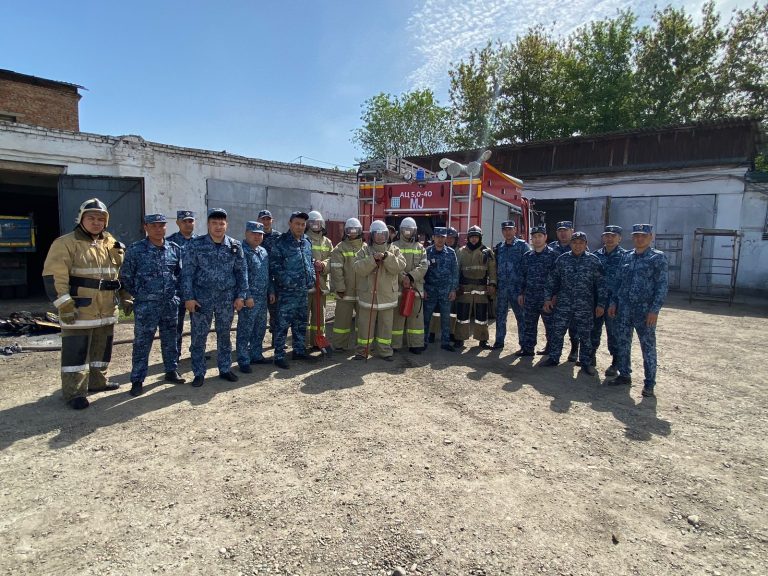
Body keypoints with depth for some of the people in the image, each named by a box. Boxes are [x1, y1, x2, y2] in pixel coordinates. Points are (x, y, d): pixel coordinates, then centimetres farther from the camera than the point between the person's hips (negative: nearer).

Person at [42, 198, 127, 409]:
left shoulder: (112, 245, 12)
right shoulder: (65, 243, -8)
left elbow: (121, 274, 20)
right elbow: (54, 276, -15)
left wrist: (125, 298, 14)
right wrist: (64, 305, -20)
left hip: (106, 309, 7)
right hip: (79, 310, -7)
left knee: (102, 348, 17)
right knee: (76, 351, -2)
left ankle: (97, 381, 32)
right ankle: (74, 393, 6)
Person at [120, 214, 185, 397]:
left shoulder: (175, 249, 4)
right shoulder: (135, 249, -7)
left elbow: (179, 274, 15)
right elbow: (125, 276, 0)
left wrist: (175, 293, 9)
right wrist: (138, 295, 1)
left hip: (170, 304, 4)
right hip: (146, 305, -3)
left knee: (170, 340, 14)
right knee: (142, 344, 2)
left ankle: (171, 371, 28)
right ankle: (137, 380, 12)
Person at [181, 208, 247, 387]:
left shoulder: (235, 246, 2)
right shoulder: (196, 244, -4)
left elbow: (242, 272, 5)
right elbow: (187, 272, -5)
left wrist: (240, 295, 0)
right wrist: (188, 297, -10)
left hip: (227, 298, 2)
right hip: (201, 298, -2)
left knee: (224, 335, 12)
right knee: (199, 337, 4)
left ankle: (225, 369, 26)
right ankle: (199, 374, 17)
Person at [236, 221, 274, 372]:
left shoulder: (263, 251, 14)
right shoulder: (242, 251, -11)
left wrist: (271, 291, 16)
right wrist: (247, 296, -20)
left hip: (263, 297, 8)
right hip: (249, 298, -8)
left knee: (260, 329, 16)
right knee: (245, 330, 0)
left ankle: (257, 355, 29)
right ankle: (243, 361, 9)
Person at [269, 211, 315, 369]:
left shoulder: (306, 242, 11)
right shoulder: (281, 243, -10)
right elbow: (274, 266, -12)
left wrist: (311, 277, 8)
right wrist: (287, 280, -19)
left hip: (303, 290, 7)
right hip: (286, 292, -7)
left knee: (301, 323, 17)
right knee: (282, 324, -2)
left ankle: (299, 350, 31)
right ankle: (279, 356, 7)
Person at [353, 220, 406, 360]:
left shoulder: (394, 250, 4)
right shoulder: (364, 250, 1)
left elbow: (400, 266, -11)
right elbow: (358, 268, -13)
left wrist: (386, 257, -22)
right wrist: (372, 259, -23)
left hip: (387, 295, 1)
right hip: (368, 295, -1)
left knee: (386, 325, 10)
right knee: (365, 324, 7)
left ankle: (384, 350, 22)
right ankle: (363, 350, 19)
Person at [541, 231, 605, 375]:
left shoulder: (594, 260, -2)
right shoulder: (562, 259, 3)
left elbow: (600, 284, -1)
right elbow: (552, 280, 8)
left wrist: (601, 304, -4)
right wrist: (548, 298, 4)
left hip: (585, 306, -1)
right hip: (563, 304, 2)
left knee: (584, 335, 8)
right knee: (557, 332, 6)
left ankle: (585, 362, 22)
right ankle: (553, 358, 20)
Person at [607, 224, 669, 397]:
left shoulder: (658, 257, -4)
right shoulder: (627, 256, 11)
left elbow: (662, 286, -9)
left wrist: (655, 310, -16)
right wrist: (613, 302, 8)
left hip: (644, 310, -5)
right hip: (623, 308, 5)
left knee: (648, 346, 2)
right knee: (622, 343, 11)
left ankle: (649, 384, 12)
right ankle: (624, 375, 26)